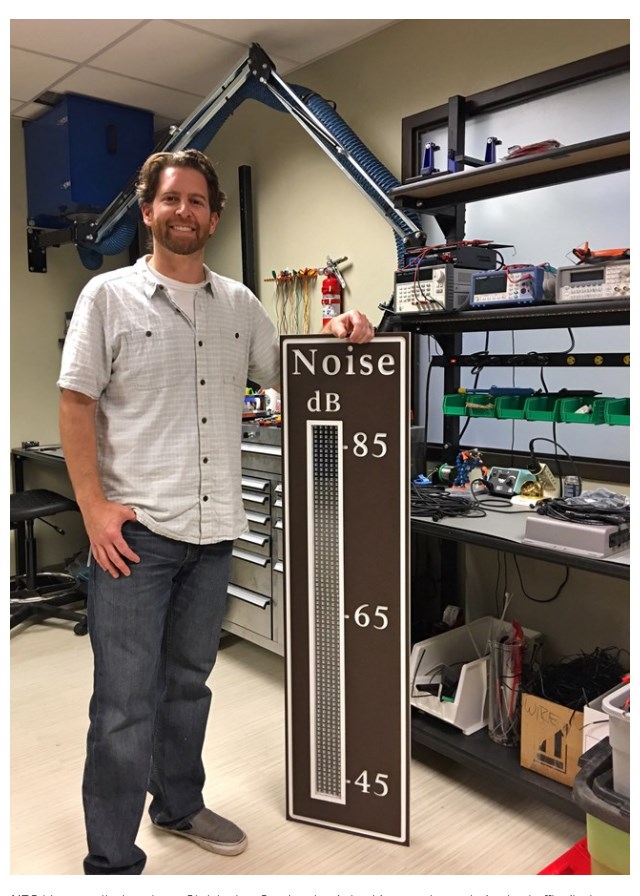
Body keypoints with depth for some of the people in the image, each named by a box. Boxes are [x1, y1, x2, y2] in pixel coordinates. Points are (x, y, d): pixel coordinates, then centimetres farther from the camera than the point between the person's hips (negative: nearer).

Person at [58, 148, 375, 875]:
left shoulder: (239, 303, 10)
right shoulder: (109, 295, -2)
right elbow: (75, 403, -4)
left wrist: (331, 335, -2)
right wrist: (93, 506, -12)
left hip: (213, 529, 5)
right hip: (133, 529, -4)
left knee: (189, 682, 20)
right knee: (125, 702, 0)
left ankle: (179, 806, 40)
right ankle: (111, 861, 18)